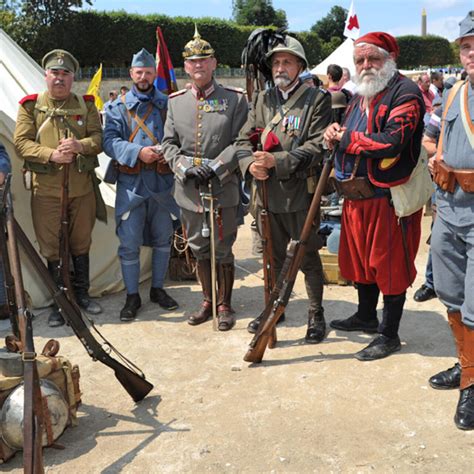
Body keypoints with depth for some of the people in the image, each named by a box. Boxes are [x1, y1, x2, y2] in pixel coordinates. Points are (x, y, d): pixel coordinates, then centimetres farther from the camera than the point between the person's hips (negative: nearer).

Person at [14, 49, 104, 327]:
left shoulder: (86, 105, 8)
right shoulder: (30, 106, 2)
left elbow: (99, 139, 1)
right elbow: (21, 143, -4)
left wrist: (80, 145, -20)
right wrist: (51, 154, -19)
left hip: (83, 188, 2)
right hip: (46, 190, -2)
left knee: (81, 244, 13)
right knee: (52, 248, 3)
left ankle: (82, 294, 30)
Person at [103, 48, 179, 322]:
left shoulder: (167, 104, 9)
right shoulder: (118, 107, 5)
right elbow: (110, 141, -6)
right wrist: (138, 152, -22)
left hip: (163, 182, 2)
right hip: (131, 183, -2)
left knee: (163, 238, 12)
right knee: (129, 243, -2)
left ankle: (158, 289, 29)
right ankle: (132, 296, 12)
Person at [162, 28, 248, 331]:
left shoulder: (235, 99, -2)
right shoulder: (176, 101, 9)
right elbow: (169, 143, 7)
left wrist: (215, 167, -17)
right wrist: (186, 167, -11)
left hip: (224, 190, -3)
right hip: (189, 191, 4)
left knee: (223, 251, 4)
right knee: (199, 250, 14)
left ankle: (225, 305, 20)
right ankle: (208, 301, 30)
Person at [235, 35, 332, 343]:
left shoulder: (317, 99, -5)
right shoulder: (263, 100, 10)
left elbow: (317, 147, -15)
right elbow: (244, 140, 9)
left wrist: (276, 161, -23)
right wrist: (250, 163, -13)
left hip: (301, 194, -4)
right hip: (267, 194, 5)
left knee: (308, 258, 8)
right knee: (273, 256, 18)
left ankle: (316, 314, 25)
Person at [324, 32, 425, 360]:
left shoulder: (405, 93, -12)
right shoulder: (360, 96, 16)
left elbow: (392, 142, -26)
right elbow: (347, 139, 24)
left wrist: (346, 139, -14)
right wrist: (335, 133, -1)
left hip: (388, 197, -9)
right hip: (356, 195, 9)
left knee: (389, 264, 2)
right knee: (361, 257, 20)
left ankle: (389, 335, 16)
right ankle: (367, 317, 40)